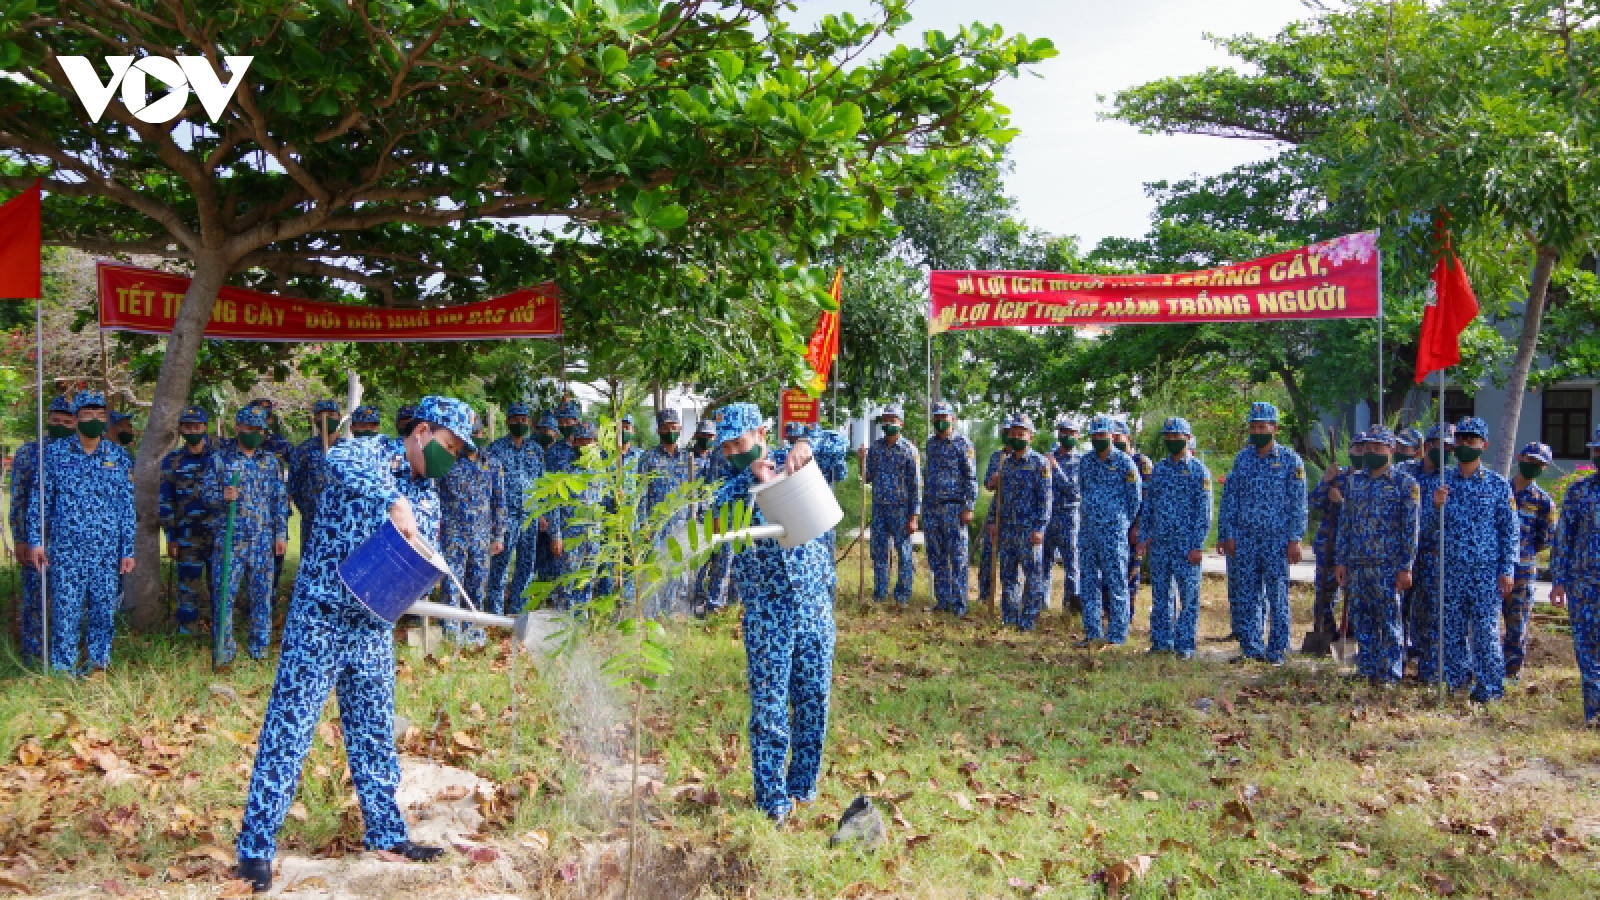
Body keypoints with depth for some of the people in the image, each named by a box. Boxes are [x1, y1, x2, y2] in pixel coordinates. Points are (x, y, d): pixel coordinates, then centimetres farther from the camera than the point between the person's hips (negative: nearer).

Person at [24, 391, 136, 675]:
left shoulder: (118, 457, 5)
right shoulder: (55, 452, 3)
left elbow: (128, 507, 6)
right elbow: (39, 500, 5)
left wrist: (128, 550, 3)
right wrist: (35, 541, -2)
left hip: (107, 552, 1)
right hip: (65, 550, -1)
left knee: (104, 610, 6)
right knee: (65, 611, -1)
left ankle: (99, 663, 19)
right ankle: (63, 670, 10)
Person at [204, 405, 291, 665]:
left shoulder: (272, 461, 12)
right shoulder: (219, 459, 7)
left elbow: (280, 499, 13)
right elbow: (205, 493, 5)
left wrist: (281, 534, 7)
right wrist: (222, 496, -17)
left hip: (263, 541, 2)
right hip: (228, 539, -2)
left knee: (261, 593, 5)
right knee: (224, 591, -4)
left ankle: (259, 648, 16)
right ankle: (224, 650, 5)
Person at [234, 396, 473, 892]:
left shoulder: (429, 497, 10)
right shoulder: (370, 452, -9)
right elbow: (339, 461, -33)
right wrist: (393, 501, -44)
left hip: (374, 627, 7)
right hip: (320, 618, -6)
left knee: (374, 731, 14)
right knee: (289, 727, -2)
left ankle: (386, 832, 25)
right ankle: (256, 845, 6)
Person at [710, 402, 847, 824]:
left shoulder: (792, 464, 4)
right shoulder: (732, 484, 2)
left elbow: (837, 442, -6)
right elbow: (710, 510, -17)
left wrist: (806, 444, -25)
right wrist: (750, 478, -27)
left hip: (815, 598, 2)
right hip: (766, 607, -1)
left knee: (814, 695, 9)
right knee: (769, 702, -4)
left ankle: (803, 785, 26)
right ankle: (773, 798, 6)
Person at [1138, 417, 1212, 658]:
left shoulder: (1198, 471, -3)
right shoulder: (1158, 469, 12)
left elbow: (1204, 512, -7)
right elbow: (1147, 505, 16)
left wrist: (1197, 546, -12)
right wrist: (1143, 537, 9)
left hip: (1186, 545, -5)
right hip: (1159, 543, 5)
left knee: (1189, 596, 0)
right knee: (1160, 594, 9)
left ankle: (1185, 645, 6)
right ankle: (1161, 641, 17)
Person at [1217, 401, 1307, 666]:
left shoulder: (1291, 460, -1)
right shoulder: (1242, 458, 9)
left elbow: (1298, 504, -2)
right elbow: (1230, 498, 9)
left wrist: (1295, 539, -8)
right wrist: (1228, 535, 3)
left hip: (1277, 540, -3)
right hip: (1245, 539, 3)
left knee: (1277, 596, 1)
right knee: (1246, 596, 5)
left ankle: (1277, 650, 10)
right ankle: (1250, 648, 13)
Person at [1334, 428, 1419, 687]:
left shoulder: (1405, 483, -2)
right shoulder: (1354, 481, 12)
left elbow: (1410, 528, -5)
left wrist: (1406, 567, -11)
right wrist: (1340, 561, 8)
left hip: (1388, 565, -5)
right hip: (1357, 564, 5)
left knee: (1389, 620, 1)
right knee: (1362, 619, 9)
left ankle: (1390, 673, 9)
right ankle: (1368, 668, 20)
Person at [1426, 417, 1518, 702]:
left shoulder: (1499, 484, 1)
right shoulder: (1443, 481, 7)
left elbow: (1510, 530, 1)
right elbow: (1430, 526, 7)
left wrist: (1507, 571, -5)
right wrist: (1437, 505, -15)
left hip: (1487, 571, -3)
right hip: (1451, 569, 3)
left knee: (1486, 631, -2)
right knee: (1452, 630, 8)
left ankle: (1490, 687, 8)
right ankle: (1457, 680, 21)